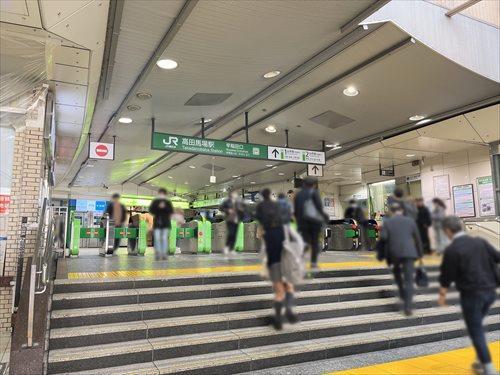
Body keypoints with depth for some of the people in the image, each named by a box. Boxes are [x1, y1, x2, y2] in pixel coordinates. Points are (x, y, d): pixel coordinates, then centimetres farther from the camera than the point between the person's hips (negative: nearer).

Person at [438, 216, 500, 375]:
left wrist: (442, 294, 6)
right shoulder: (480, 241, -1)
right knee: (477, 326, 24)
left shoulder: (451, 250, -15)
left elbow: (446, 276, -9)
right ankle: (482, 361, 32)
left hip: (471, 294, -6)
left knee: (476, 331, 7)